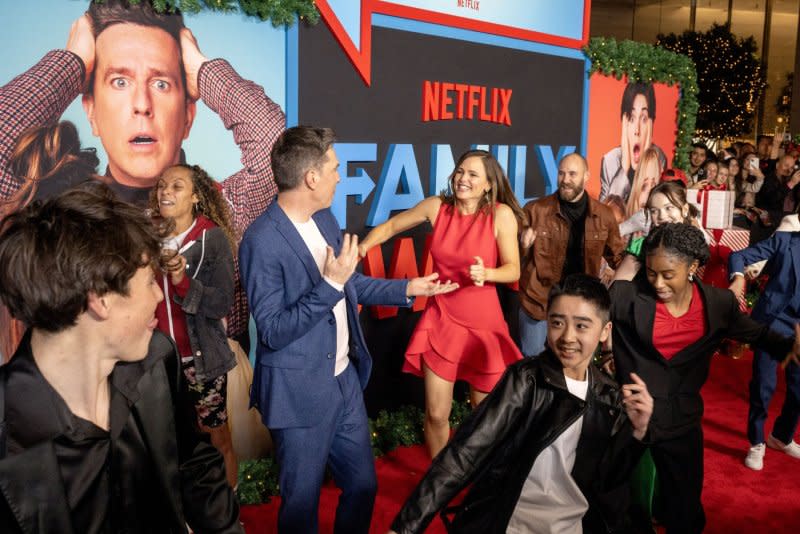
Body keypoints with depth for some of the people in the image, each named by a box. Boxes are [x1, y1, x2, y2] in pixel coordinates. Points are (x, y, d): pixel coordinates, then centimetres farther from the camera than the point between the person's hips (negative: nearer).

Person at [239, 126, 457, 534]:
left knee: (363, 483, 21)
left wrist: (408, 288, 14)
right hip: (300, 394, -7)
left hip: (345, 379, 8)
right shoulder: (262, 241, -22)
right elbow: (272, 332, -24)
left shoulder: (324, 218, 4)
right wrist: (331, 284, -29)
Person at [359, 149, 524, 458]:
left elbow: (513, 270, -8)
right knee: (436, 415, 3)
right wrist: (364, 245, -7)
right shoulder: (437, 206, -3)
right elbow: (391, 226, 10)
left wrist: (486, 274, -28)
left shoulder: (501, 214, -10)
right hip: (441, 320, 2)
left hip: (483, 323, -1)